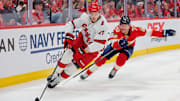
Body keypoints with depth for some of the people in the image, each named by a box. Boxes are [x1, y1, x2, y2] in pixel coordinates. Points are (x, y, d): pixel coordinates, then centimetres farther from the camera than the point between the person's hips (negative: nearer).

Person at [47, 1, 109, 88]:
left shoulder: (103, 25, -28)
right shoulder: (85, 18, -17)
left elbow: (99, 44, -30)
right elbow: (71, 24, -6)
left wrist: (84, 49, -36)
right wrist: (68, 36, -23)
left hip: (93, 49, -3)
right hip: (82, 40, 3)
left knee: (75, 65, -11)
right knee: (69, 51, -23)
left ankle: (57, 80, 6)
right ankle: (56, 73, -5)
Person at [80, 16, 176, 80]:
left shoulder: (135, 30, -31)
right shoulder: (117, 30, -34)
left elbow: (148, 32, -25)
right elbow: (114, 45, -42)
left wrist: (164, 33, -28)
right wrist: (119, 42, -65)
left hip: (128, 47, 0)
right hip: (116, 45, 0)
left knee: (121, 58, -29)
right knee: (102, 58, -9)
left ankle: (114, 70, 4)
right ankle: (88, 72, 5)